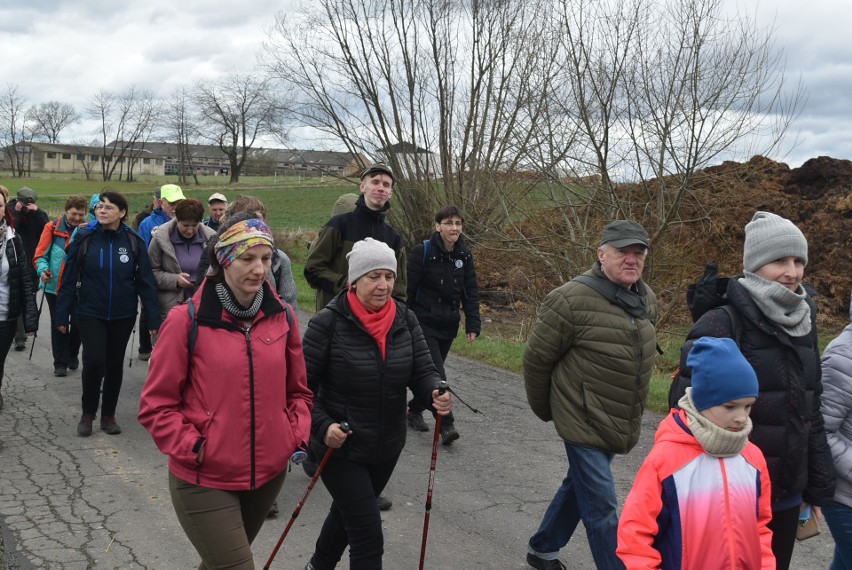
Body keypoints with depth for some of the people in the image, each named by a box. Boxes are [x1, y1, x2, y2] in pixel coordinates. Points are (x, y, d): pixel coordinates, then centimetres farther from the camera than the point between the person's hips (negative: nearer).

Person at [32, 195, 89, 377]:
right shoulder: (52, 227, -3)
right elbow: (41, 255, -5)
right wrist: (43, 270, -21)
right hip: (55, 285, -1)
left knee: (77, 322, 6)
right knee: (58, 324, 6)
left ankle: (72, 355, 31)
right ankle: (60, 362, 15)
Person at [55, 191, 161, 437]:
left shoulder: (133, 241, -4)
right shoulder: (84, 237, -5)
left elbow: (145, 281, -3)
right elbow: (69, 278, -3)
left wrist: (154, 318, -7)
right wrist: (61, 315, -4)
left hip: (123, 315, 1)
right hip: (90, 314, -1)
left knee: (115, 364, 10)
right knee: (94, 362, -11)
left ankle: (108, 415, 26)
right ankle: (87, 413, 12)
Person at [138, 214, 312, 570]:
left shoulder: (283, 317, 0)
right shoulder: (187, 320, -13)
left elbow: (297, 390, 12)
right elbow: (156, 405, -7)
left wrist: (298, 436, -2)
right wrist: (192, 447, -16)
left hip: (268, 474, 5)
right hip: (204, 481, -5)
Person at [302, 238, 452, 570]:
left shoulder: (404, 319, -5)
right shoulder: (329, 322, -19)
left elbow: (423, 371, -7)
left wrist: (437, 395, -27)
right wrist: (322, 426, -26)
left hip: (387, 447, 6)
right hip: (341, 447, -6)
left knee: (349, 512, 27)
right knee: (368, 534, -6)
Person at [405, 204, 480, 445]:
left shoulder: (464, 255, 4)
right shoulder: (422, 252, -11)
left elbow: (471, 292, 8)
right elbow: (409, 290, -9)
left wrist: (473, 324, 1)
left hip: (448, 325, 5)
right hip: (424, 323, -5)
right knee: (436, 373, -11)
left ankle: (414, 410, 34)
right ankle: (446, 424, -7)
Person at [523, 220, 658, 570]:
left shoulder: (647, 300, 3)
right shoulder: (572, 299, -20)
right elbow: (537, 358, -11)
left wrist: (630, 416, 19)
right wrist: (545, 409, 1)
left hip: (621, 425, 8)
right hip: (584, 423, -8)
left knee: (579, 486, 23)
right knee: (601, 508, -2)